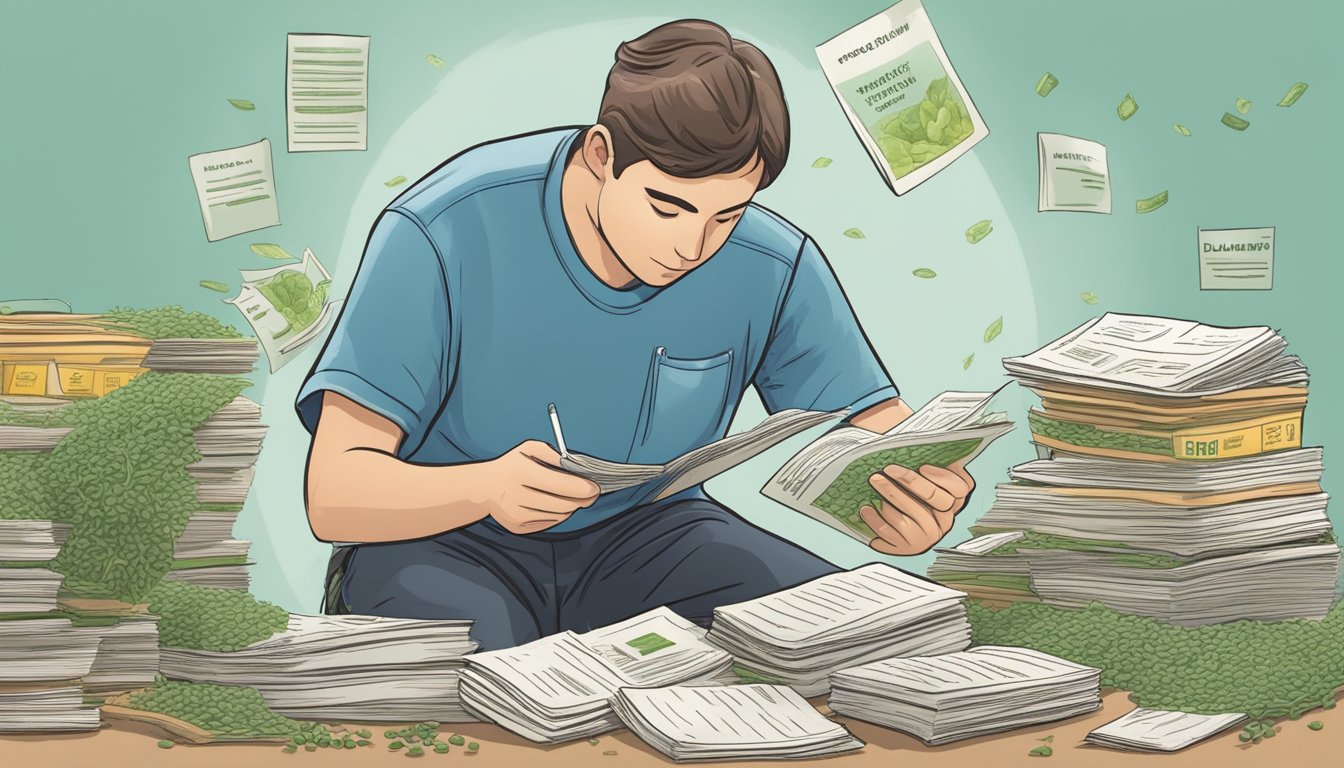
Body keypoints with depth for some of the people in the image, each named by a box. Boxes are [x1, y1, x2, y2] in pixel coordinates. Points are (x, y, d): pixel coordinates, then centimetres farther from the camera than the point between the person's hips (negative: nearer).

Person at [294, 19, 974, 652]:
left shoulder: (772, 267, -12)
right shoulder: (447, 234, -22)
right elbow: (333, 494, -24)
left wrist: (916, 503, -31)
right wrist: (485, 488, -45)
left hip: (645, 529, 5)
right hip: (447, 538, -4)